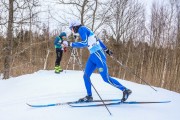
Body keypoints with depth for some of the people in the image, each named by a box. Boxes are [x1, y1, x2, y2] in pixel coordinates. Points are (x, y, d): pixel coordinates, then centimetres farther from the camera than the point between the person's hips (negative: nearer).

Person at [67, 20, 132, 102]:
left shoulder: (81, 29, -7)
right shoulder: (85, 30, 20)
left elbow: (84, 43, -20)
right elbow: (97, 40, 24)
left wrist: (71, 44, -15)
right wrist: (106, 50, 29)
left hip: (97, 55, -10)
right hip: (93, 56, 10)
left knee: (106, 78, -7)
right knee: (86, 76, 7)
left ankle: (125, 90, 2)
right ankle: (89, 96, 15)